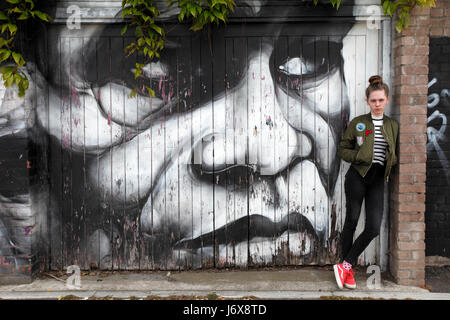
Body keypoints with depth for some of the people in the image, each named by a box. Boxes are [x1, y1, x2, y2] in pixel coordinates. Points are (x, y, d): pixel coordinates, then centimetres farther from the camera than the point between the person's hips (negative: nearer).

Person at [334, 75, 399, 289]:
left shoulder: (393, 126, 10)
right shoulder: (357, 123, 2)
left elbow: (395, 155, 17)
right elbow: (343, 150, 2)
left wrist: (391, 160, -5)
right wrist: (360, 156, -14)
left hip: (378, 179, 3)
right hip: (357, 176, -3)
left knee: (374, 227, -6)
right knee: (352, 220, 4)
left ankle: (345, 265, 5)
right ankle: (348, 269, 17)